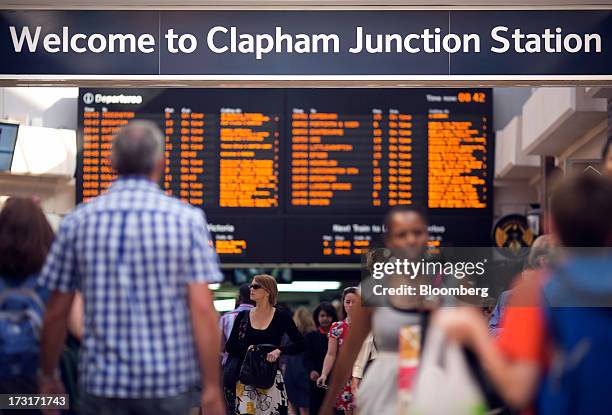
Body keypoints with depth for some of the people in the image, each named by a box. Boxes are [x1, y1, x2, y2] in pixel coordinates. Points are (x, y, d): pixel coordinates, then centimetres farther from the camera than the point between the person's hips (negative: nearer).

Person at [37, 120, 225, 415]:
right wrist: (212, 389, -6)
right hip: (171, 381, 0)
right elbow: (202, 309, -11)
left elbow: (56, 313, 3)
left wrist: (47, 376, 17)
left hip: (103, 383, 1)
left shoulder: (79, 221, 0)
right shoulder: (187, 219, -4)